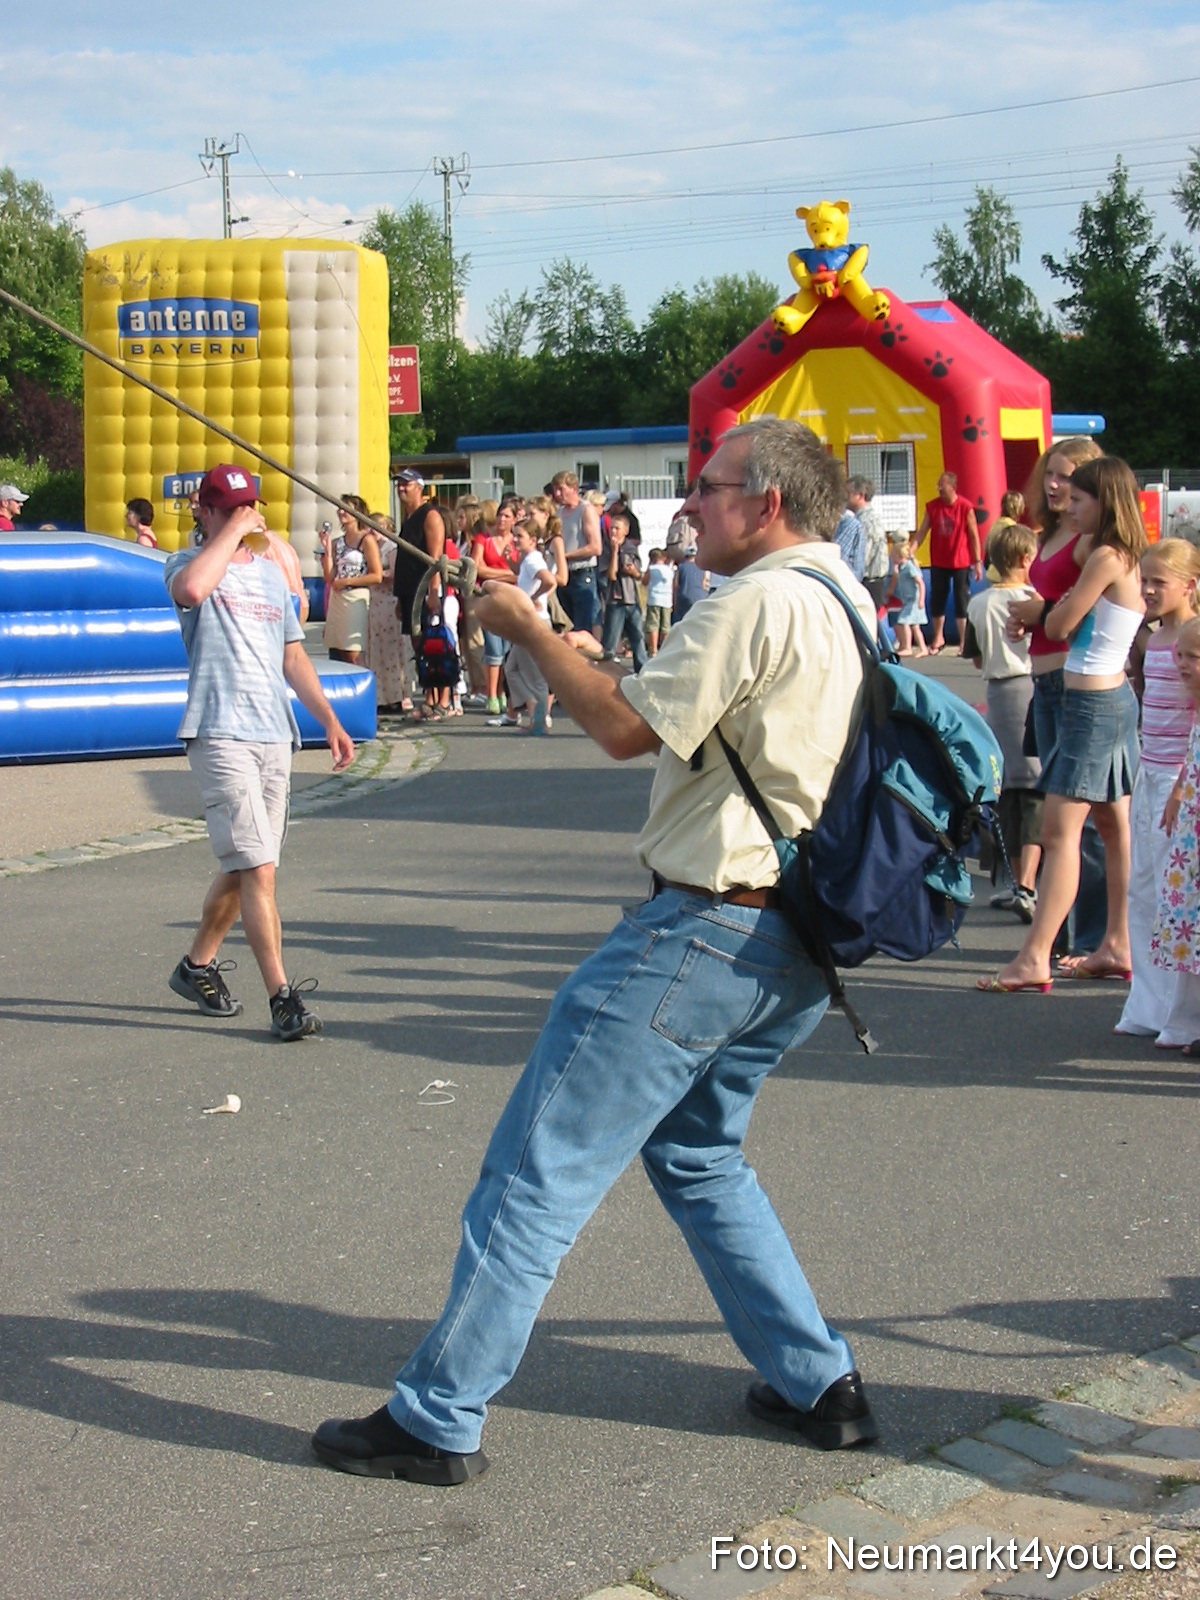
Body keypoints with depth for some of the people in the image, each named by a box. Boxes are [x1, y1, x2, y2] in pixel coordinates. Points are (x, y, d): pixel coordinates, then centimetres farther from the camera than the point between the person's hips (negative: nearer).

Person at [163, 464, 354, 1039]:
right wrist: (234, 530, -16)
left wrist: (329, 720, 18)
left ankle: (198, 965, 31)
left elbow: (292, 656, 24)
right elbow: (191, 589, -27)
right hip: (221, 735, -7)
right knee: (258, 868, -14)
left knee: (243, 867, 13)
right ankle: (282, 998, -16)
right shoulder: (187, 564, 0)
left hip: (275, 735, 7)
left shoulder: (271, 574, 20)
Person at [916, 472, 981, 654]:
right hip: (938, 563, 4)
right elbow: (922, 532, 1)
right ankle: (938, 638, 26)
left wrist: (978, 561, -6)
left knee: (961, 602, 0)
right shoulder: (932, 507, 1)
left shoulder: (965, 507, -8)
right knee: (936, 600, 10)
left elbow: (974, 535, -5)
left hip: (961, 563, -4)